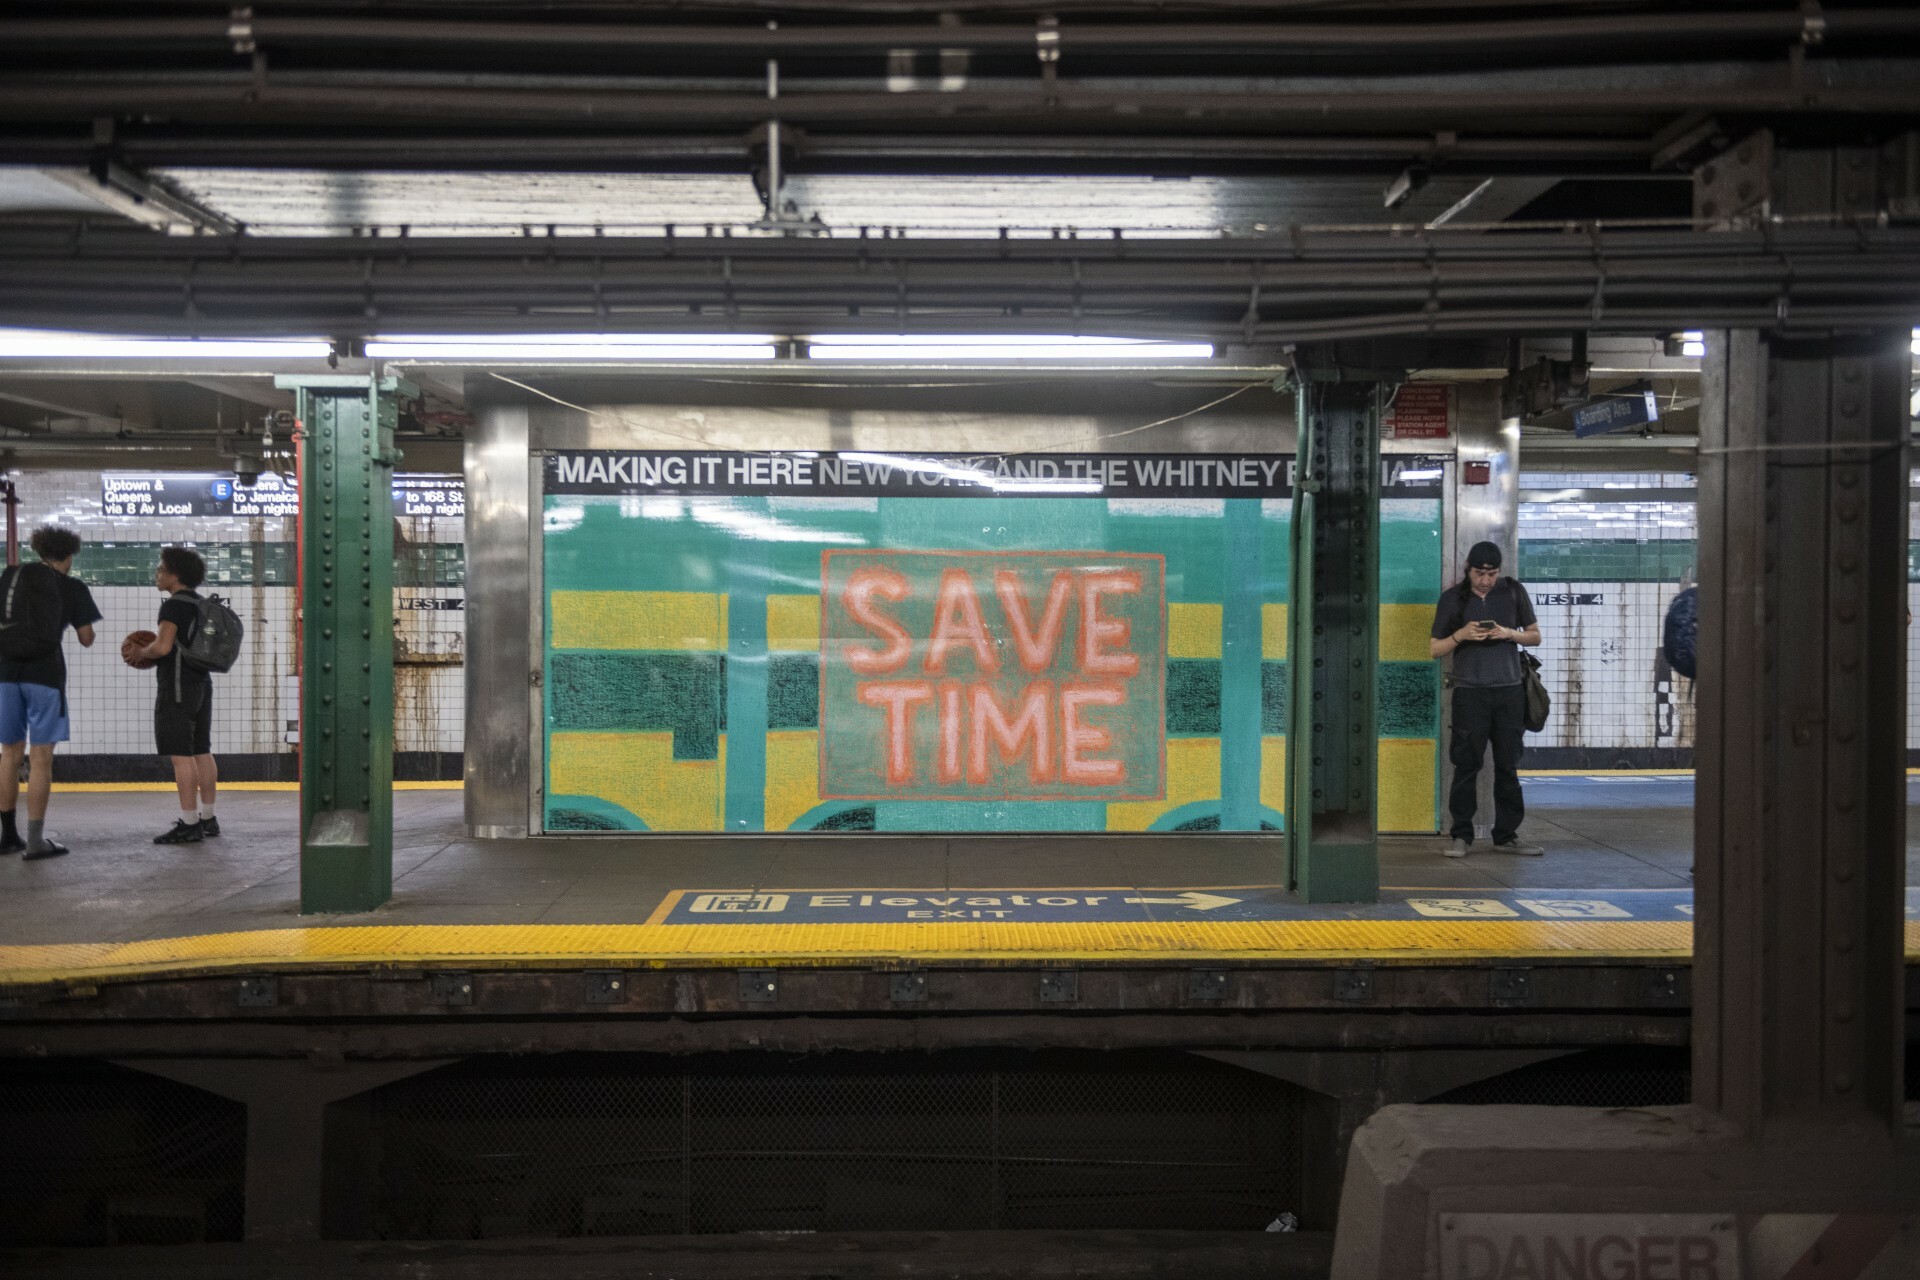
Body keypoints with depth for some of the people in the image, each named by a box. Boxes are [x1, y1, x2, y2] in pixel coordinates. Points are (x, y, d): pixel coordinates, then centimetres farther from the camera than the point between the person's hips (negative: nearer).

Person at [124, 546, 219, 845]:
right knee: (201, 752, 12)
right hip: (202, 683, 9)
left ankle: (189, 823, -7)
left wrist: (141, 653, -4)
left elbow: (162, 646, -23)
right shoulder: (201, 604, 13)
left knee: (181, 755, -7)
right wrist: (148, 652, 17)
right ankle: (207, 819, 16)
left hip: (177, 687, -9)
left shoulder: (174, 605, -14)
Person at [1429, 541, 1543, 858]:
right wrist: (1460, 635, -12)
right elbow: (1435, 649, 6)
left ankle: (1507, 835, 12)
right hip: (1470, 692, -2)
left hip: (1509, 690, 2)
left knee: (1508, 766, 5)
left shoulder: (1513, 592, 7)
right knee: (1467, 765, -3)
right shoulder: (1452, 598, 3)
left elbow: (1535, 636, 13)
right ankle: (1461, 835, 4)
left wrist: (1508, 633, -7)